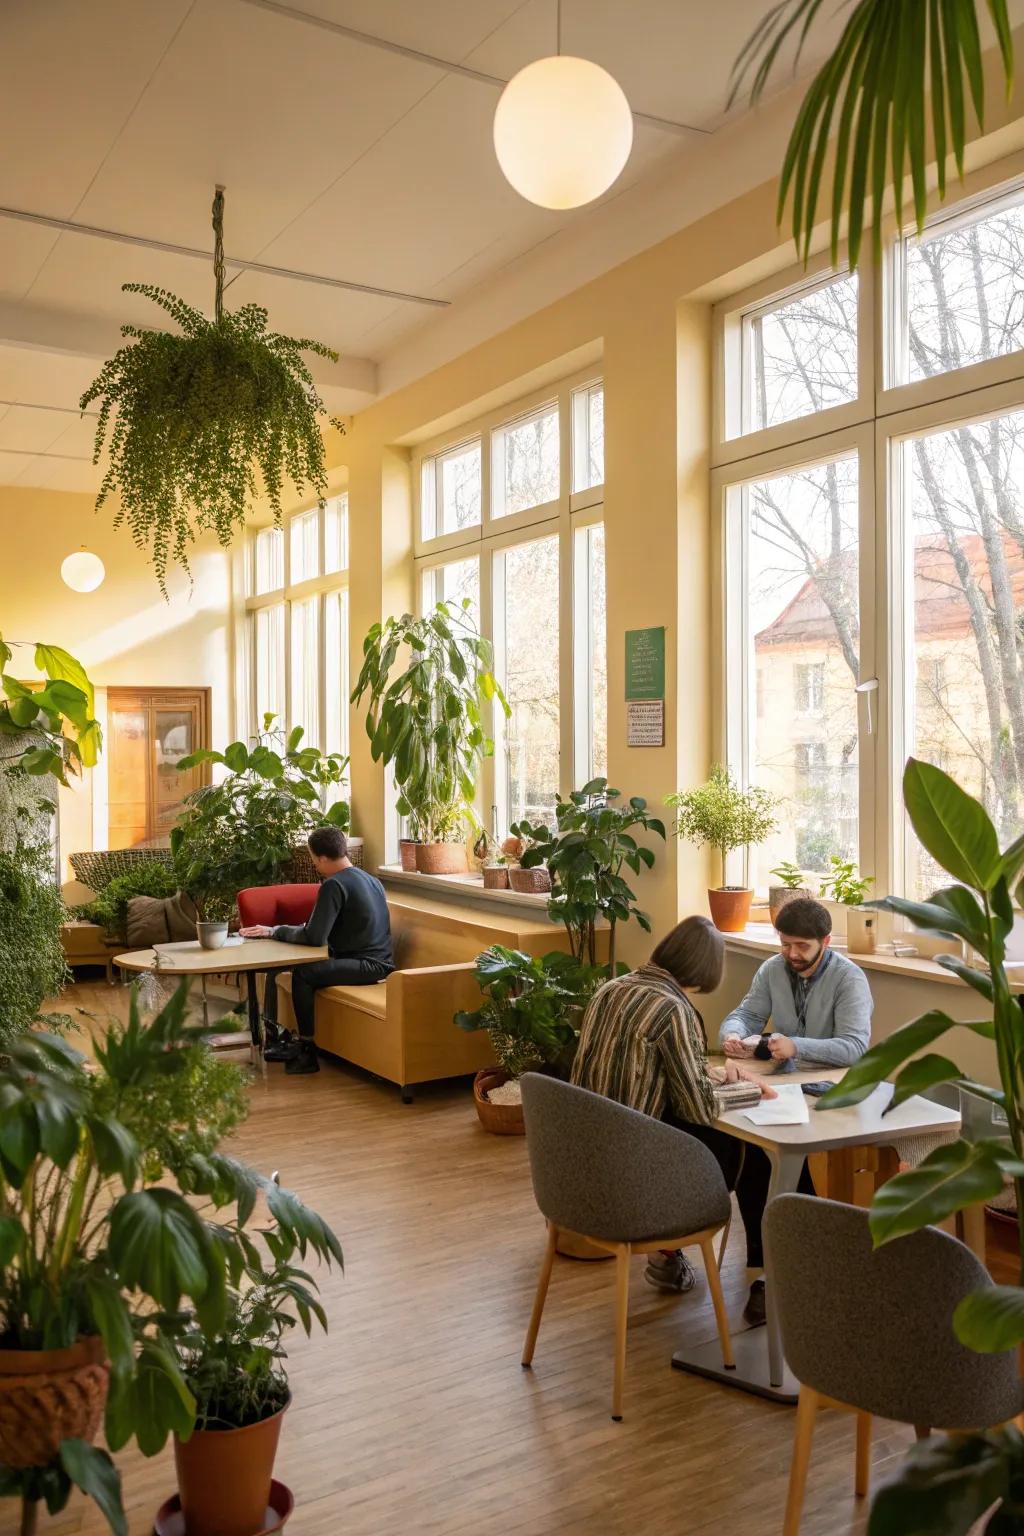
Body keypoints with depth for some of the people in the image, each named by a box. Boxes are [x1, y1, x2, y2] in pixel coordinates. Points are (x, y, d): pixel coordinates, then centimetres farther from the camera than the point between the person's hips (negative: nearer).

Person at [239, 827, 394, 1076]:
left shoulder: (334, 885, -15)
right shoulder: (369, 879, 15)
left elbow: (314, 937, -21)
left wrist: (275, 931, -8)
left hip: (367, 965, -10)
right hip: (377, 961, 10)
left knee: (302, 974, -18)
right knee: (310, 968, 11)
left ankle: (307, 1051, -10)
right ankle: (302, 1043, 11)